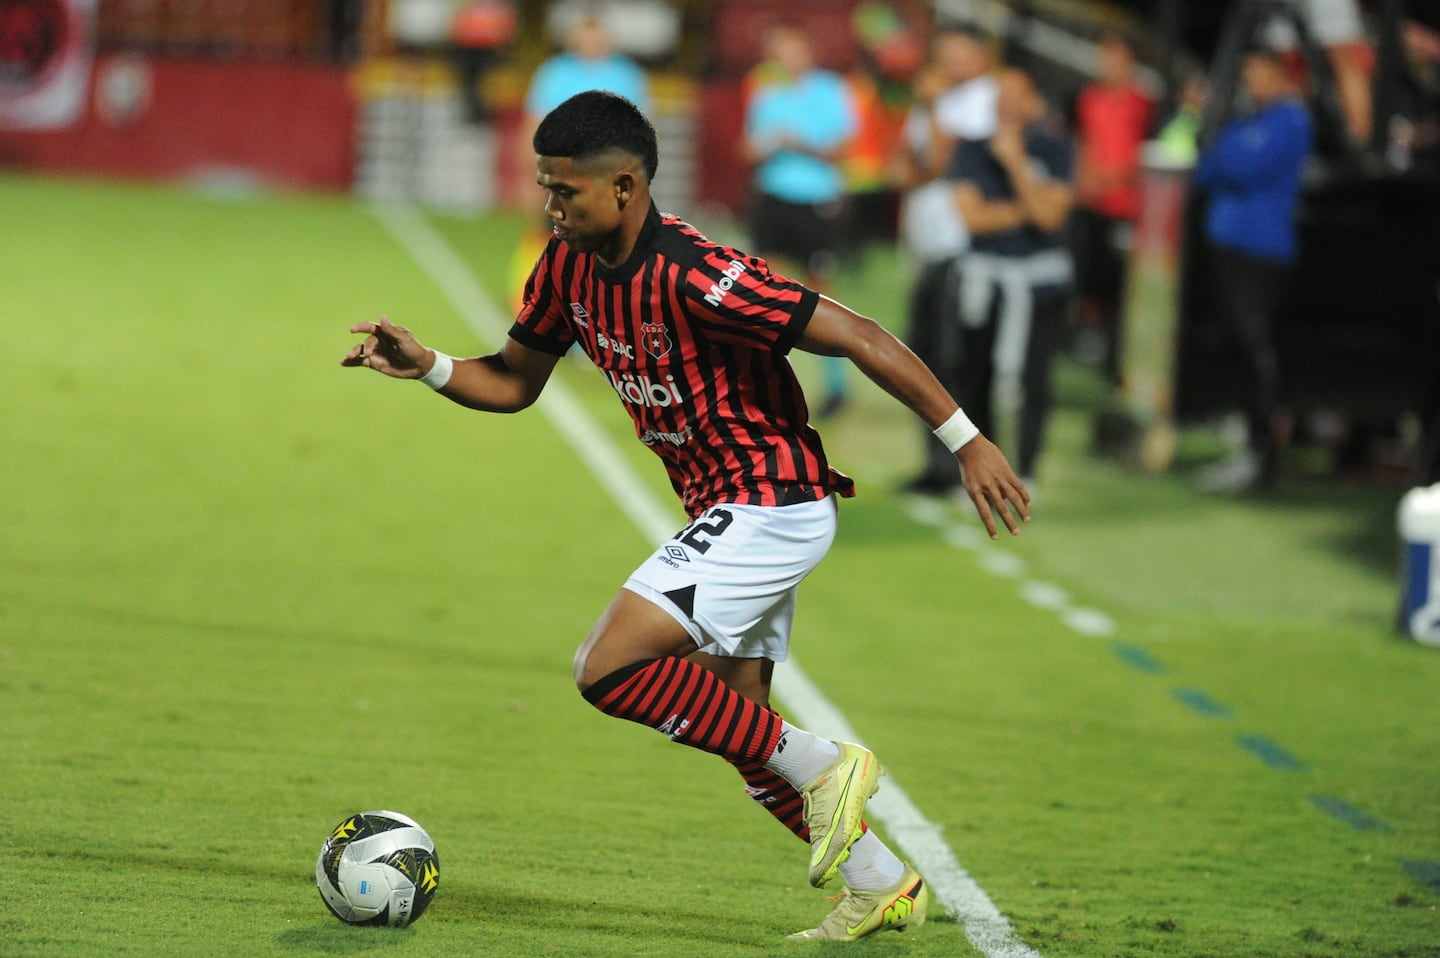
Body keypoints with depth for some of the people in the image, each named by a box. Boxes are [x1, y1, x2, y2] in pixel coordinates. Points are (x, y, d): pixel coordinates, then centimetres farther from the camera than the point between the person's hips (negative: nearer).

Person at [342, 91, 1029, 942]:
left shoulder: (692, 277, -25)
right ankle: (882, 885, 26)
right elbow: (513, 383, 14)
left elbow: (859, 338, -23)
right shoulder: (569, 266, 0)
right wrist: (427, 366, -6)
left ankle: (820, 767, -8)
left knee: (608, 668, -18)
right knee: (733, 722, 14)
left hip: (771, 506, -9)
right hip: (732, 512, 9)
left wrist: (967, 442, -21)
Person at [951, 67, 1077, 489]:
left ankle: (1025, 475, -6)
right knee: (977, 379, 4)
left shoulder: (1054, 151, 0)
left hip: (1040, 277, -2)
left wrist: (1015, 162, -14)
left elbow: (1049, 215, -12)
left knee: (1033, 379, -10)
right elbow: (973, 215, -6)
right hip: (984, 276, 2)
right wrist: (1024, 211, -11)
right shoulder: (973, 150, 4)